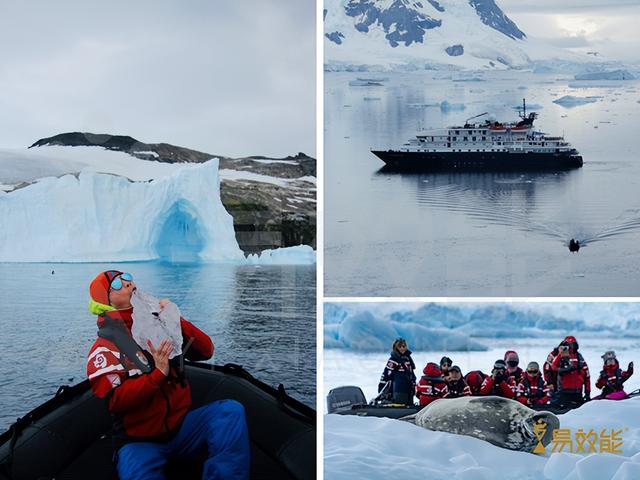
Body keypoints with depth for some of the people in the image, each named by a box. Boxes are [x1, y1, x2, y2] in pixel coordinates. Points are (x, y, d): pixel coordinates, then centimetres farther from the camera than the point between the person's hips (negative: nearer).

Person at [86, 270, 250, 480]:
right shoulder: (104, 349, -4)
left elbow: (206, 350, 5)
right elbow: (116, 400, -17)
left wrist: (178, 322, -9)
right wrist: (158, 373, -23)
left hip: (182, 426, 5)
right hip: (140, 441, -4)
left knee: (230, 410, -21)